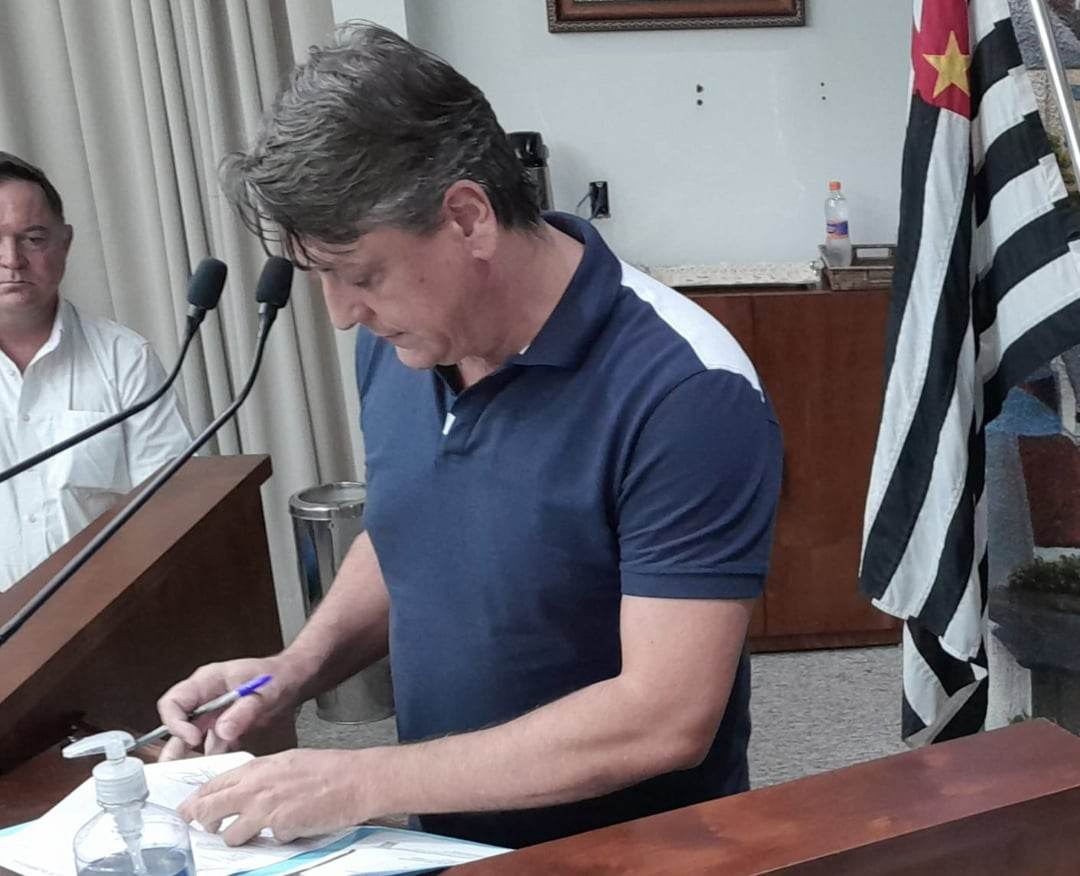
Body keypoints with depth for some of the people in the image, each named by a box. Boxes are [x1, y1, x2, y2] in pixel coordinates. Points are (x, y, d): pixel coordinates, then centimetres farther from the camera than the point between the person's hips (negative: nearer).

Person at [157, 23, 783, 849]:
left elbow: (665, 718, -24)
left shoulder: (685, 394, -23)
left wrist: (362, 783, -21)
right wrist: (298, 668, -3)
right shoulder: (401, 341, -2)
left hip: (637, 851, -5)